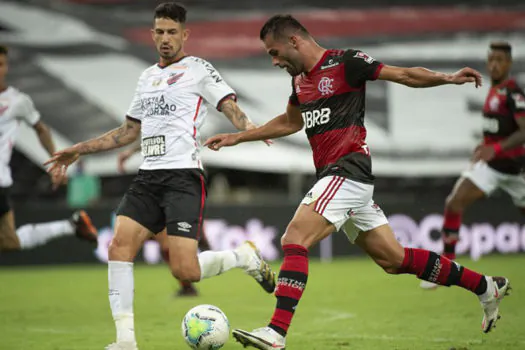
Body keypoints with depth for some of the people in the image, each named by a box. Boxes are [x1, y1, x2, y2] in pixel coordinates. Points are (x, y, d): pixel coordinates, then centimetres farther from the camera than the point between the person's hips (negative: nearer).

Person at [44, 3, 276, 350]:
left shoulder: (198, 69, 2)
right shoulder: (147, 77, 21)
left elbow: (230, 107, -9)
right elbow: (129, 130, 30)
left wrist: (251, 129, -32)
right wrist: (79, 150, 28)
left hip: (183, 176, -6)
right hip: (148, 177, 7)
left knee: (185, 270, -16)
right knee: (119, 247, -12)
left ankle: (246, 257, 13)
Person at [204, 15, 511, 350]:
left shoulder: (345, 63, -8)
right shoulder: (300, 78, 17)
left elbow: (404, 75, -6)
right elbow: (290, 122, 34)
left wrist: (448, 78, -20)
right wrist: (237, 137, 34)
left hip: (348, 171, -9)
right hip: (332, 175, 9)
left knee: (294, 240, -19)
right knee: (393, 259, 10)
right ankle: (486, 287, 20)